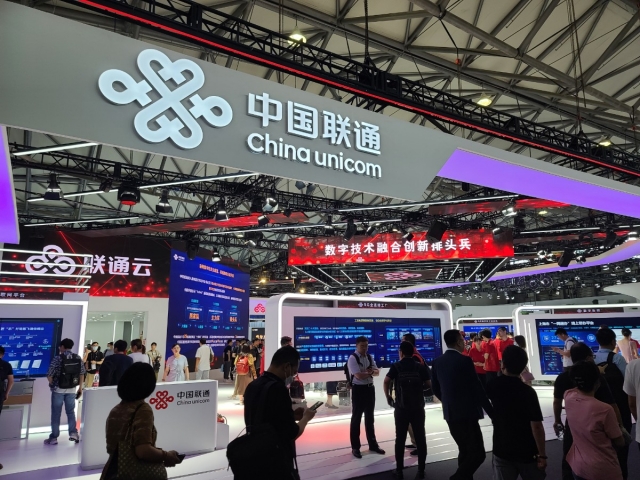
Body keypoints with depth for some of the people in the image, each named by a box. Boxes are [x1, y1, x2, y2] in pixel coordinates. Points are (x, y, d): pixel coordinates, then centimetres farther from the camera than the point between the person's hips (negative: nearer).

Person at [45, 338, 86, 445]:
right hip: (72, 389, 3)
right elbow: (82, 374, 3)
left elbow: (49, 376, -13)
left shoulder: (57, 358, -14)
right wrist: (80, 387, 13)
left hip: (58, 389, -3)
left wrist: (52, 385, 8)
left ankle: (54, 437, 13)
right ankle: (73, 433, 11)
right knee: (71, 412, 15)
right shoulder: (78, 358, -1)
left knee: (56, 413, 7)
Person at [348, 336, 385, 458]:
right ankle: (355, 447, 17)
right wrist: (370, 372, -9)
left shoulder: (369, 357, 8)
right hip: (358, 390, -7)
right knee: (356, 418, 5)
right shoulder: (352, 358, -15)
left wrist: (370, 371, -18)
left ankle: (373, 444, 32)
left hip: (370, 388, 7)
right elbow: (359, 376, -23)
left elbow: (377, 372, 4)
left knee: (369, 418, 18)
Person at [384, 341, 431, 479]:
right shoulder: (421, 366, 2)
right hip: (418, 407, 1)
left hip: (401, 407, -1)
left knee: (400, 438, 8)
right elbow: (429, 384, 1)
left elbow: (386, 382, -10)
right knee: (420, 438, 9)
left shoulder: (396, 366, -2)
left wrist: (388, 397, 4)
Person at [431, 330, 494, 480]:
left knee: (465, 450, 19)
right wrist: (492, 412, -5)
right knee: (478, 453, -3)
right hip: (466, 413, -8)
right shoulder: (464, 360, -15)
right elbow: (477, 388, -14)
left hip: (449, 414, 8)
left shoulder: (437, 361, 5)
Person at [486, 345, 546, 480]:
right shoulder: (528, 392, -18)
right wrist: (542, 454, -11)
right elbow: (536, 426, -19)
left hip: (501, 450, 2)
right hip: (527, 452, -2)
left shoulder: (493, 386, -7)